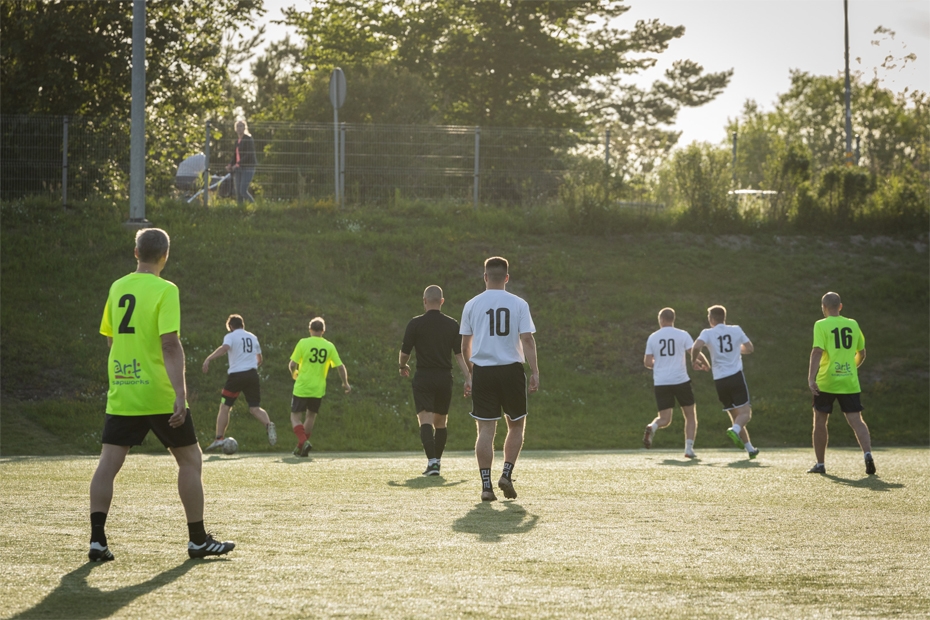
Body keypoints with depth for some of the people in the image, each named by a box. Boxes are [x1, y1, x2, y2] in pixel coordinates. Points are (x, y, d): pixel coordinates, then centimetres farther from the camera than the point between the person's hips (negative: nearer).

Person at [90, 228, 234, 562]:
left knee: (108, 463, 3)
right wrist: (180, 393, -22)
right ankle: (198, 540, 11)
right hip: (159, 395, -5)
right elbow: (170, 344, -19)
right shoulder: (165, 290, -11)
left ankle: (97, 540, -6)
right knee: (190, 460, 8)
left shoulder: (117, 287, 8)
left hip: (121, 394, 5)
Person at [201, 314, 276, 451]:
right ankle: (268, 425, -25)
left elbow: (224, 348, -21)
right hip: (252, 374, 4)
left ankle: (219, 438, 3)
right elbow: (259, 360, 24)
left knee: (225, 407, 8)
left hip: (236, 375, -4)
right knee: (255, 408, 4)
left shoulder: (230, 336, 1)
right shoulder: (252, 337, 18)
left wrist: (208, 359, -27)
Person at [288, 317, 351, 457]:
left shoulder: (303, 343, -7)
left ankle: (303, 442, -17)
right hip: (318, 389, 3)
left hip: (302, 387, -3)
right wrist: (345, 383, 17)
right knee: (311, 416, 20)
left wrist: (294, 373, 15)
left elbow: (292, 364, -8)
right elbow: (340, 367, 2)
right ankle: (301, 448, 21)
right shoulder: (329, 346, 0)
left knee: (295, 416, 6)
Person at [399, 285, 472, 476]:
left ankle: (432, 461, -24)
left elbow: (404, 353, -1)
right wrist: (468, 379, 1)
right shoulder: (452, 324, 4)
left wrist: (403, 367, 20)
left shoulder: (415, 323, -5)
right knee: (440, 422, 17)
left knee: (425, 421, -8)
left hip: (424, 378, -3)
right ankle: (437, 460, 28)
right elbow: (460, 355, 0)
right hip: (445, 378, 3)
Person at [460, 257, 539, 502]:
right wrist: (535, 372, -4)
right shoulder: (518, 304, 0)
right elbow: (527, 340, -6)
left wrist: (467, 376, 18)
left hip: (482, 371, 1)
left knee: (486, 429, 1)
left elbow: (465, 346, 8)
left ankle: (486, 486, -4)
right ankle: (507, 474, 3)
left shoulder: (472, 305, 4)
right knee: (516, 426, 16)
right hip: (511, 370, -1)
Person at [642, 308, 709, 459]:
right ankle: (689, 449, -1)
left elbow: (647, 362, 5)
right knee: (690, 416, 12)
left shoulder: (652, 337, 6)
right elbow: (695, 354, -7)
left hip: (661, 382, 2)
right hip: (681, 380, -2)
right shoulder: (682, 335, 0)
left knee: (664, 419, 6)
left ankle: (652, 427, -28)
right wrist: (703, 363, 15)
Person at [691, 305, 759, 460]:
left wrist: (694, 361, 1)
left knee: (735, 415, 13)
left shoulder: (707, 333, 1)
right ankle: (735, 430, -36)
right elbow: (749, 349, 16)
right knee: (745, 412, -4)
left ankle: (750, 448, 13)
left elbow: (696, 347, -18)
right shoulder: (736, 330, 6)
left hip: (719, 380, 1)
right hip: (736, 376, -1)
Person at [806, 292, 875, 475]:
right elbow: (861, 353, 18)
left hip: (826, 382, -3)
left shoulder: (821, 325, -4)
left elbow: (817, 352, -16)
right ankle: (867, 453, -26)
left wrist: (811, 378, -20)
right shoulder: (853, 325, 10)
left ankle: (820, 464, 15)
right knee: (856, 420, -2)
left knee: (820, 421, 11)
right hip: (850, 382, 3)